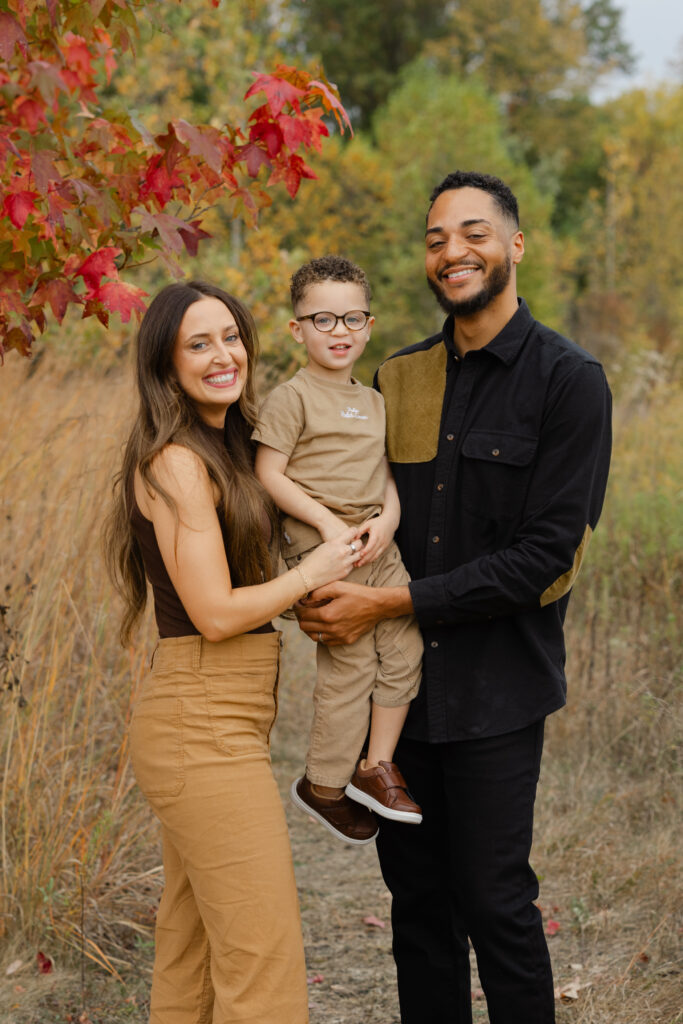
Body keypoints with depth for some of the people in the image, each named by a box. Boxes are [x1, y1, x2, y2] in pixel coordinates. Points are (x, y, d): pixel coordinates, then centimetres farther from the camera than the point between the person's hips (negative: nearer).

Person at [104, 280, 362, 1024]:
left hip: (205, 722, 10)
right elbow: (215, 613, -19)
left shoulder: (224, 450, 14)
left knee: (192, 950, 16)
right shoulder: (176, 463, -15)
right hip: (206, 727, -10)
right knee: (262, 960, -7)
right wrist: (312, 574, -6)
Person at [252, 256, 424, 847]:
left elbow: (385, 473, 15)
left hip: (377, 547, 7)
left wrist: (388, 518, -6)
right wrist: (328, 521, -17)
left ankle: (377, 766, 15)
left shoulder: (374, 402, 16)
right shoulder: (291, 398, -5)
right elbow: (269, 474, -10)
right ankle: (323, 787, 11)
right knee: (349, 665, -5)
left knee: (406, 648, 1)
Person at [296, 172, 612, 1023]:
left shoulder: (568, 381, -8)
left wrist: (391, 602, -17)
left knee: (495, 904, 0)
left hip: (494, 688, -5)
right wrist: (337, 593, -3)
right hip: (400, 677, 5)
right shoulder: (398, 378, 9)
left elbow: (543, 555, -15)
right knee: (417, 896, 13)